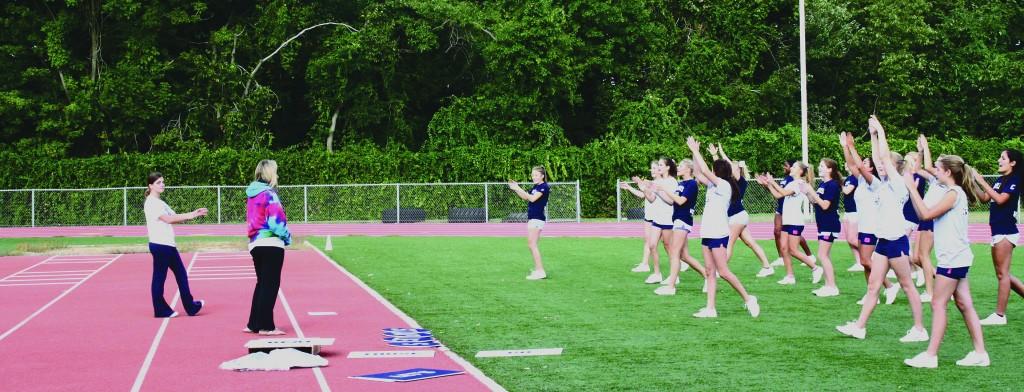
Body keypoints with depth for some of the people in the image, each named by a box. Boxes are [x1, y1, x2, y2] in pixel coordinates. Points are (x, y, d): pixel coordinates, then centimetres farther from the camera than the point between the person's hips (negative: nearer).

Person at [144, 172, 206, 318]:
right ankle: (161, 310, 5)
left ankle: (190, 306, 17)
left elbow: (174, 217, 13)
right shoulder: (151, 203, -11)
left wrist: (193, 214, 1)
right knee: (159, 277, -2)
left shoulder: (159, 202, 19)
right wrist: (190, 216, -20)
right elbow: (168, 219, -20)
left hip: (168, 245, 10)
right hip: (159, 245, -10)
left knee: (181, 274, 12)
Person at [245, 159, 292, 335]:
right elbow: (276, 221, -18)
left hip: (255, 243, 8)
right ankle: (266, 326, 1)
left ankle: (254, 324, 18)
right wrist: (287, 237, -2)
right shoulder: (269, 194, -13)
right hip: (271, 244, -8)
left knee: (262, 283, 17)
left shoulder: (252, 194, 13)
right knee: (271, 285, -1)